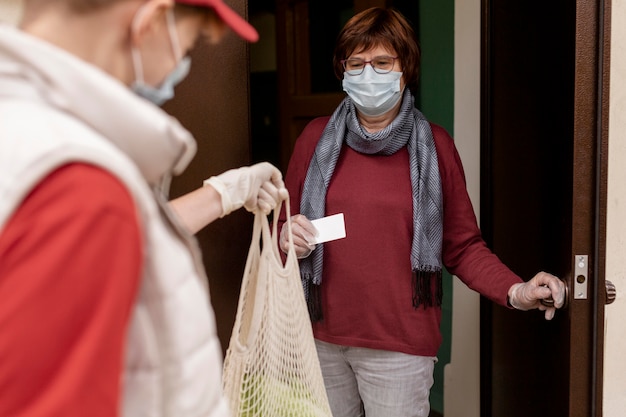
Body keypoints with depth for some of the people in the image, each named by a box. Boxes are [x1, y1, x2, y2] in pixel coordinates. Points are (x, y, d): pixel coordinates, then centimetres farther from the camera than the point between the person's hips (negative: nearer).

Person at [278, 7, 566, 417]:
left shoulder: (434, 144, -3)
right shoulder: (317, 137, 1)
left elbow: (463, 246, -1)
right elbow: (283, 230, 10)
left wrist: (515, 291, -16)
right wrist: (287, 240, -12)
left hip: (400, 348, -2)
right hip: (322, 337, 3)